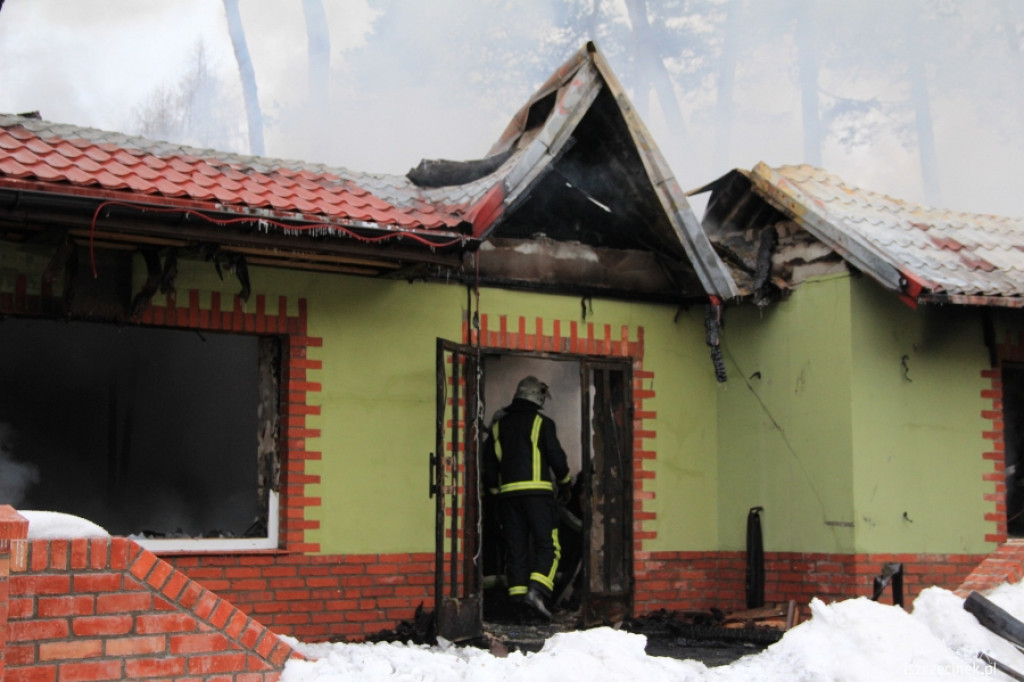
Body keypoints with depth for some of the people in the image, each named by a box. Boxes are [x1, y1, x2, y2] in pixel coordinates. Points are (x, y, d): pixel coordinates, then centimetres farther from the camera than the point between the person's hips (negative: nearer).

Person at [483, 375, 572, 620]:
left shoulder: (499, 426, 15)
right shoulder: (542, 423, 0)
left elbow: (489, 465, 15)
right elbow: (557, 457, -2)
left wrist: (495, 490, 24)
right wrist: (564, 482, 15)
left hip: (508, 492, 5)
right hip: (537, 491, -5)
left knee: (515, 548, 7)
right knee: (547, 545, -4)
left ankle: (517, 596, 2)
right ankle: (536, 590, -23)